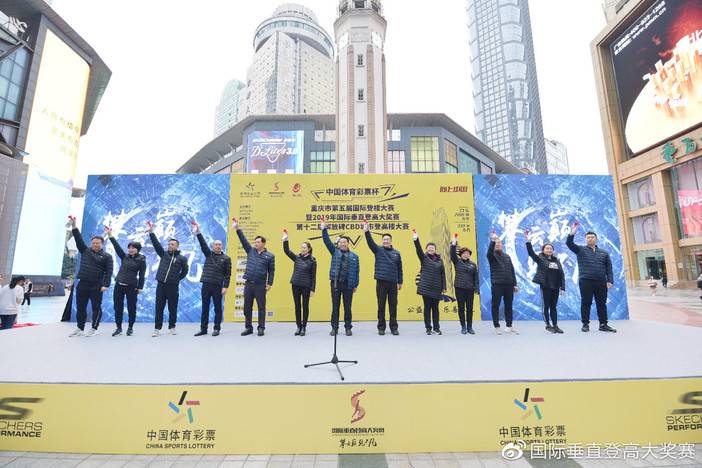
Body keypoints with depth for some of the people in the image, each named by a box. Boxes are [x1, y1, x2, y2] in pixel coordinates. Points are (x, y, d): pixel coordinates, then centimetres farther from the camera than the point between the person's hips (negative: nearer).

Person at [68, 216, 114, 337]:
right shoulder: (85, 251, 12)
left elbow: (108, 272, -7)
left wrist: (106, 285, -17)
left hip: (96, 286, -4)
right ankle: (80, 328, 23)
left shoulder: (107, 256, -1)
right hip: (82, 284, 5)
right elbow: (79, 239, 3)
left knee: (96, 308, 0)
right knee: (80, 308, 11)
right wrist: (74, 226, -8)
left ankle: (93, 329, 10)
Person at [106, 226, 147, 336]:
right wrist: (110, 235, -13)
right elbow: (117, 246, -3)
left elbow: (142, 275, -4)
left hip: (132, 286, -4)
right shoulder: (124, 257, 7)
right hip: (119, 285, 4)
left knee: (131, 307, 3)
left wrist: (140, 287, -8)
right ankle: (119, 328, 19)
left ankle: (130, 327, 17)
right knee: (118, 307, 8)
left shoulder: (141, 260, -3)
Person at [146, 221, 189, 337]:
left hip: (173, 286, -2)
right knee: (159, 307, 5)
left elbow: (185, 271, 11)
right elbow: (156, 243, -2)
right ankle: (157, 328, 12)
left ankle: (172, 327, 19)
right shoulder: (163, 254, 8)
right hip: (161, 284, 2)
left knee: (172, 308, 6)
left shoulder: (182, 258, 2)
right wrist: (151, 232, -12)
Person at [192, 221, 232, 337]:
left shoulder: (226, 258, 1)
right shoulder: (208, 254, 11)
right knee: (205, 308, 9)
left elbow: (228, 274, -2)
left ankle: (217, 328, 13)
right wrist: (198, 232, -15)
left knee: (217, 308, 4)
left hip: (218, 286, -3)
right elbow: (203, 243, -3)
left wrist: (225, 286, -9)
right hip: (206, 285, 3)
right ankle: (203, 328, 17)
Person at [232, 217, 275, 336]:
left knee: (261, 307, 4)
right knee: (247, 307, 10)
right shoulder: (251, 251, 8)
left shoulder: (270, 256, -1)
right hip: (248, 284, 4)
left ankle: (261, 328, 14)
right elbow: (243, 240, 3)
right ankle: (248, 328, 22)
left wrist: (269, 284, -7)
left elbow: (271, 271, -1)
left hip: (260, 285, -4)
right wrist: (237, 228, -5)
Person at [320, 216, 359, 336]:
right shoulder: (335, 252, 7)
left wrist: (356, 285, 2)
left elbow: (357, 271, 5)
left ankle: (348, 327, 18)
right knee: (335, 306, 7)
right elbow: (327, 241, -2)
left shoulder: (354, 256, 6)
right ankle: (334, 327, 18)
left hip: (348, 285, 0)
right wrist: (324, 229, -12)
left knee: (347, 307, 6)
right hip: (335, 283, 1)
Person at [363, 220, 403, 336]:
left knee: (393, 305, 7)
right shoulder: (378, 250, 3)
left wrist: (400, 282, 8)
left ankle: (394, 327, 18)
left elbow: (399, 269, 10)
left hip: (393, 283, 1)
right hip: (381, 282, -1)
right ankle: (381, 327, 15)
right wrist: (367, 231, -28)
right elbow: (370, 242, -13)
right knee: (381, 305, 5)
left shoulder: (397, 253, 8)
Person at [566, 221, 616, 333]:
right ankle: (585, 324, 7)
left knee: (602, 303, 8)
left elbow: (609, 268, 11)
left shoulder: (604, 253, 14)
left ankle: (603, 324, 18)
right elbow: (569, 243, -9)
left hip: (601, 282, 3)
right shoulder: (580, 250, 6)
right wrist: (572, 232, -24)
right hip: (585, 281, -3)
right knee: (586, 303, 0)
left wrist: (610, 281, 1)